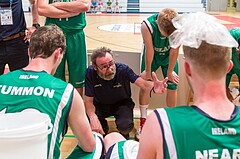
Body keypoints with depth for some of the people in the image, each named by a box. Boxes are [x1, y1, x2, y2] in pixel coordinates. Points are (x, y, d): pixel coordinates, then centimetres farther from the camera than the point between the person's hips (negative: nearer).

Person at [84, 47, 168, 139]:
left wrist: (153, 86, -61)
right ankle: (103, 127, 9)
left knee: (125, 126, -33)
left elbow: (142, 82, -35)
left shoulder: (123, 69, -25)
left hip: (122, 103, -1)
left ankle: (124, 135, 9)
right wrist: (93, 118, -44)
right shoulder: (90, 73, -24)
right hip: (100, 105, 2)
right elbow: (89, 101, -22)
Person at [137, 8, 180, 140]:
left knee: (172, 86, 0)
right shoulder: (147, 26, -38)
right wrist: (148, 71, -14)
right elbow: (149, 50, -27)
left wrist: (169, 71, -12)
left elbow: (174, 50, -23)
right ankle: (143, 122, 9)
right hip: (151, 55, -1)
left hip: (169, 55, 1)